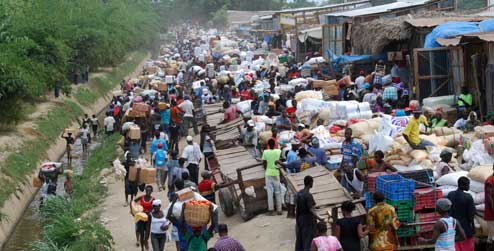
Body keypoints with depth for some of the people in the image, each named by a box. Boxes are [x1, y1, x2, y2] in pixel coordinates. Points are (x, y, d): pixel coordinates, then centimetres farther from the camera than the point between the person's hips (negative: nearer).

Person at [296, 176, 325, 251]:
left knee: (299, 240, 13)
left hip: (300, 220, 8)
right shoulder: (308, 195, -18)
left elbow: (296, 209, 10)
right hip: (308, 221, -8)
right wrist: (319, 218, -29)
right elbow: (311, 210, -23)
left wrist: (297, 221, 17)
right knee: (308, 241, -2)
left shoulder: (298, 193, 5)